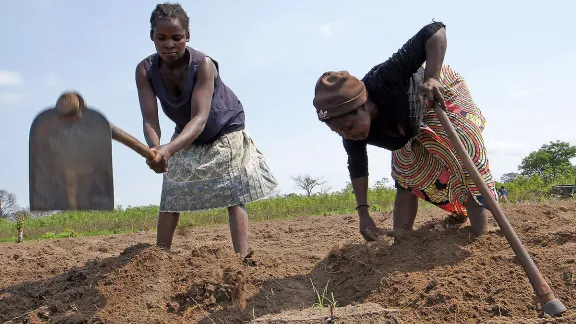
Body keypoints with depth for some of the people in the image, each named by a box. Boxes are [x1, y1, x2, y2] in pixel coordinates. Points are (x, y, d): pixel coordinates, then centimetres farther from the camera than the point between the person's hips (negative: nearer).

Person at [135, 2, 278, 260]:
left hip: (225, 131, -4)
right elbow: (150, 119, -31)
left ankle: (242, 258, -16)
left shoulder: (203, 65, -35)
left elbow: (200, 118, -43)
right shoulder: (145, 70, -23)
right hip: (186, 137, 4)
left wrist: (170, 149, -60)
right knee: (170, 195, 1)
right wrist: (155, 148, -55)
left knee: (233, 194, -11)